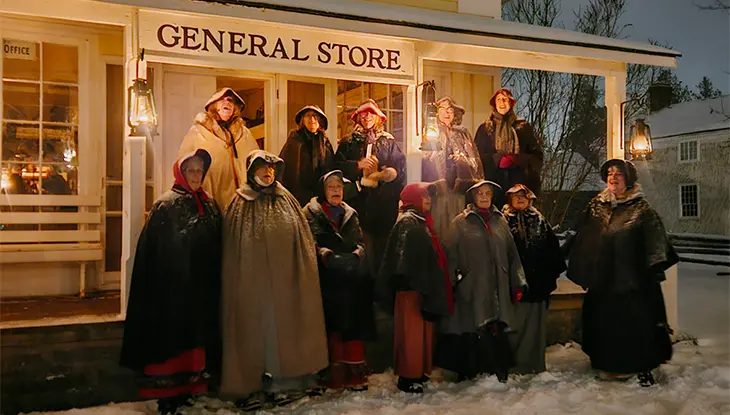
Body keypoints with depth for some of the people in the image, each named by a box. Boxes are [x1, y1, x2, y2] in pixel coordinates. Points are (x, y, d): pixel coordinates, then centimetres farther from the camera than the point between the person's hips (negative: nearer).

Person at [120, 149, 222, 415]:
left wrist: (212, 287, 8)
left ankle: (189, 387, 21)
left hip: (202, 290, 6)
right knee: (172, 337, 0)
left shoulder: (210, 206, 10)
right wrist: (160, 288, -18)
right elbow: (153, 252, -11)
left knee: (195, 338, 10)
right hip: (172, 289, -5)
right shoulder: (166, 206, -7)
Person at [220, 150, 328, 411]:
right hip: (254, 281, -3)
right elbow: (233, 248, -1)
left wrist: (301, 275, 3)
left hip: (286, 279, 3)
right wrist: (242, 281, -8)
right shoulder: (241, 204, 2)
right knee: (258, 327, 0)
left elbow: (303, 241, 10)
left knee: (286, 325, 5)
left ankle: (289, 380, 15)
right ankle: (256, 385, 8)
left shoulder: (287, 201, 11)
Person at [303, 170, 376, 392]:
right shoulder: (312, 213, 7)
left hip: (353, 280, 4)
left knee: (354, 323, -1)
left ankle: (355, 371, 3)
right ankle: (336, 373, 1)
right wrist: (325, 254, -19)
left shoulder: (350, 214, 20)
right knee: (333, 323, -6)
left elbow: (360, 241, 15)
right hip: (328, 279, -4)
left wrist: (357, 253, -6)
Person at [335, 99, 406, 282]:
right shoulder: (348, 142, 15)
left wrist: (391, 172, -13)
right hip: (359, 198, 0)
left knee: (384, 242, -5)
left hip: (384, 200, 1)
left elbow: (400, 164, 7)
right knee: (363, 245, -6)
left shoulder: (388, 141, 16)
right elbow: (337, 165, 5)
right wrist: (358, 165, -8)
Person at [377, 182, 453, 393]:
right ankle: (408, 377, 1)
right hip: (412, 286, -9)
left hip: (423, 286, 9)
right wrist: (409, 282, -23)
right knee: (412, 331, -6)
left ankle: (418, 372, 21)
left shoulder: (421, 221, 19)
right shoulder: (408, 221, -9)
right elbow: (403, 255, -18)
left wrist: (430, 287, 18)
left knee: (422, 330, 12)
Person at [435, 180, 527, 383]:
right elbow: (452, 257, -1)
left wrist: (518, 283, 10)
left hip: (497, 288, 3)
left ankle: (499, 371, 16)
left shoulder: (500, 221, 14)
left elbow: (512, 254, 14)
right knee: (471, 331, -3)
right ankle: (468, 372, 10)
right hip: (471, 288, -3)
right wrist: (450, 285, -7)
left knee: (498, 330, 3)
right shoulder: (461, 222, 2)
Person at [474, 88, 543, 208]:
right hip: (494, 180, 0)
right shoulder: (485, 128, 14)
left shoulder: (523, 126, 14)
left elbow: (537, 152, 8)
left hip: (519, 180, 0)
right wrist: (497, 160, -10)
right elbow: (477, 154, 6)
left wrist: (517, 159, -10)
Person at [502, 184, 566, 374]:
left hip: (538, 280, 3)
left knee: (536, 323, 8)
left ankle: (535, 363, 18)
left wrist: (553, 272, 2)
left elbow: (552, 246, 9)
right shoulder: (504, 221, 1)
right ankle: (514, 363, 11)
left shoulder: (540, 221, 10)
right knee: (515, 325, 0)